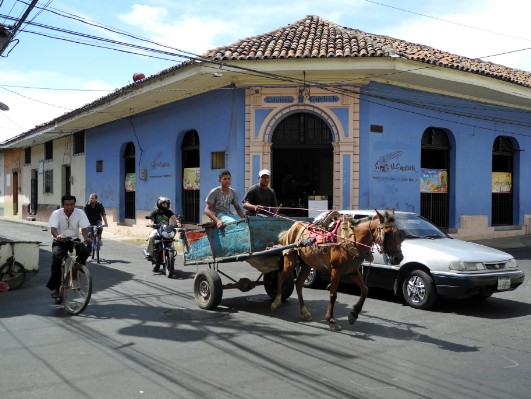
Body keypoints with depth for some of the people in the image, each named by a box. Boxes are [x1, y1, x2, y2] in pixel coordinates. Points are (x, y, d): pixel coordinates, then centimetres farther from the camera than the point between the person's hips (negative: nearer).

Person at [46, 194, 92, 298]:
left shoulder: (80, 213, -8)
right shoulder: (56, 213, -11)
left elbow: (84, 228, -16)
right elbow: (53, 228, -24)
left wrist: (87, 238, -38)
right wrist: (57, 236, -48)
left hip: (74, 240, 1)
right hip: (60, 242, -1)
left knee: (86, 251, -29)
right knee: (56, 260, -24)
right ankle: (55, 287, -8)